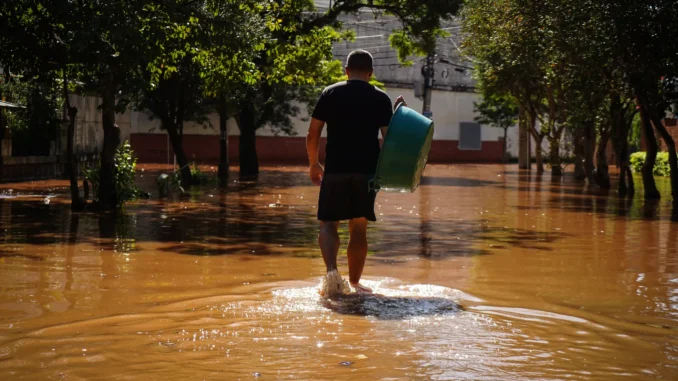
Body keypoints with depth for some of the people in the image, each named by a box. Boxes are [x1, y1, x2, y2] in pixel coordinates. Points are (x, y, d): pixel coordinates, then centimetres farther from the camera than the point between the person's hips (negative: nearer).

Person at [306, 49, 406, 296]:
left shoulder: (330, 94, 3)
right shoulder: (381, 99, 2)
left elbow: (313, 134, 3)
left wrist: (313, 164, 15)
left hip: (335, 170, -1)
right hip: (367, 171, 1)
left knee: (328, 223, 7)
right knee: (359, 227, 10)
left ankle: (332, 270, -17)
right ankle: (354, 282, 16)